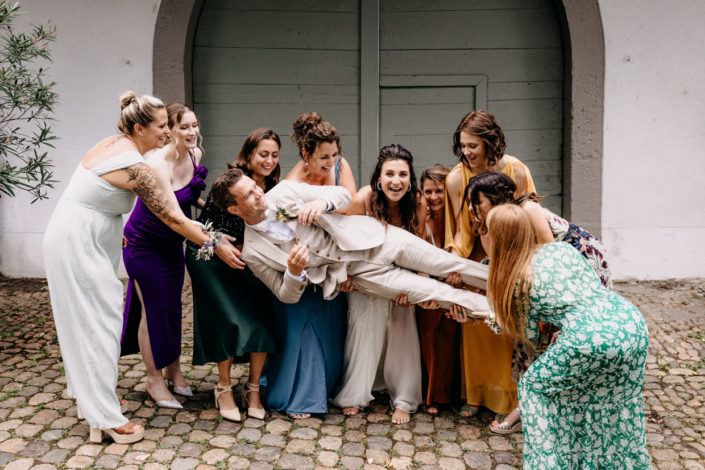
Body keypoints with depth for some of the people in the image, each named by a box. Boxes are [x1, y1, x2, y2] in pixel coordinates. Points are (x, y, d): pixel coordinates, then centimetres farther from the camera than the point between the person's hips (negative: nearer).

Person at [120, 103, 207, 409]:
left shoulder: (195, 155, -6)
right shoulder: (157, 164, -29)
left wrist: (208, 205, -7)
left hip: (172, 242, 7)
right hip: (144, 243, -7)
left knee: (173, 306, 14)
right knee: (154, 308, 1)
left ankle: (173, 368, 30)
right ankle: (154, 378, 18)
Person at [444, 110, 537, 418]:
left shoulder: (516, 171, -18)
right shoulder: (456, 178, -15)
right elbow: (462, 230, -8)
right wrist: (453, 260, -25)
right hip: (477, 256, 1)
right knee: (474, 322, 0)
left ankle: (509, 396, 14)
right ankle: (476, 393, 17)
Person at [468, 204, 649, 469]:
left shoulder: (519, 280, 1)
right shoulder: (562, 247, 16)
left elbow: (529, 334, 10)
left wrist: (496, 317, 26)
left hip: (592, 341, -7)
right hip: (634, 324, 7)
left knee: (535, 386, 15)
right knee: (619, 403, 28)